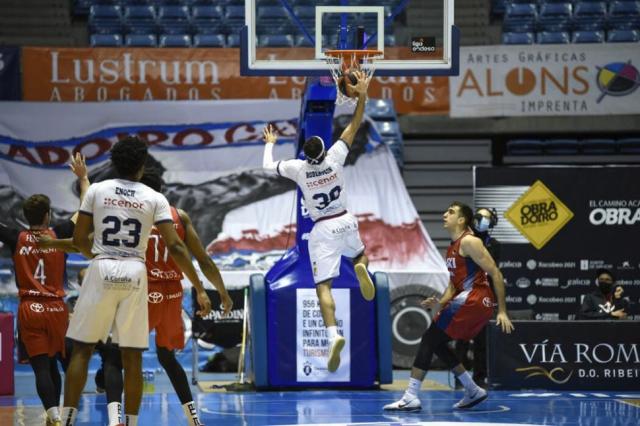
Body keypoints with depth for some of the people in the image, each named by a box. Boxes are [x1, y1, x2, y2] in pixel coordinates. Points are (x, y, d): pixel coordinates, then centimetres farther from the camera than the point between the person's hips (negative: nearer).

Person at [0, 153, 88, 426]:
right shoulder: (59, 235, -2)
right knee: (52, 365, 17)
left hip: (29, 310, -1)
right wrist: (83, 178, 18)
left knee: (41, 367, -6)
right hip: (56, 309, 1)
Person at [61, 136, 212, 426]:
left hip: (102, 271, 0)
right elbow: (175, 247, -3)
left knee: (82, 349, 6)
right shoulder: (155, 198, 4)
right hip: (135, 274, 0)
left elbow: (79, 239, 6)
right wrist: (199, 289, -1)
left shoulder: (97, 190, 4)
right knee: (132, 357, 6)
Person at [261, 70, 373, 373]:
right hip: (345, 221, 2)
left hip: (323, 229, -2)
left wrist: (269, 144, 24)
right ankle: (360, 267, -8)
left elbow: (267, 166, 7)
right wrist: (362, 96, -2)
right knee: (359, 256, 32)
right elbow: (354, 126, -2)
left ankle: (333, 335, -29)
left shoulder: (298, 168, -10)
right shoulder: (335, 157, -8)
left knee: (323, 286, -7)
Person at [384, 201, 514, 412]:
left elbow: (495, 274, -12)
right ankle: (473, 391, 18)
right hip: (466, 302, 10)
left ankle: (410, 398, -15)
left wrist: (502, 311, -16)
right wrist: (440, 302, 5)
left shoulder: (469, 242, -8)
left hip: (473, 299, -10)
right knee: (436, 343, 14)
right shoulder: (452, 248, 21)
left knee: (429, 339, -11)